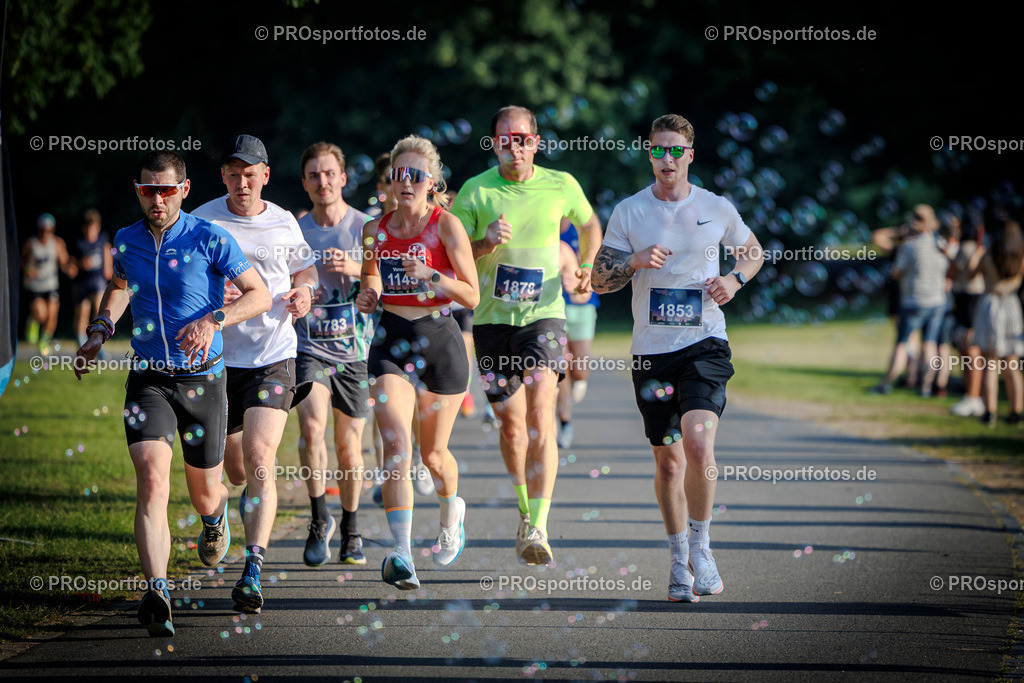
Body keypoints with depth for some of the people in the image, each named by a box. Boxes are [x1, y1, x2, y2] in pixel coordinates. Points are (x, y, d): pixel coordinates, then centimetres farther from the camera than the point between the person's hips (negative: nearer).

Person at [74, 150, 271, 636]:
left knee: (204, 493, 12)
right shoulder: (127, 241, 4)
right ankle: (157, 595, -30)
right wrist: (99, 332, 11)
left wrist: (213, 320, -21)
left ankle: (216, 518, 53)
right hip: (148, 380, 1)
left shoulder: (209, 239, -8)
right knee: (152, 479, -21)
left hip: (203, 380, -1)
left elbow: (260, 295, -5)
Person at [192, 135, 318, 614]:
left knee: (259, 458, -18)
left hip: (274, 357, -1)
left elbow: (304, 267, 21)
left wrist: (304, 291, -1)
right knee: (236, 470, 12)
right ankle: (254, 495, 51)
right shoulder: (202, 223, -1)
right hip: (220, 357, 1)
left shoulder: (284, 224, 5)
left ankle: (253, 570, -23)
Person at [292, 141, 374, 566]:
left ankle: (350, 529, 21)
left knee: (348, 444, 4)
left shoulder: (366, 228, 1)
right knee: (311, 425, -21)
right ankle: (319, 520, -8)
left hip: (354, 348, 0)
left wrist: (355, 269, -18)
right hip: (309, 346, 0)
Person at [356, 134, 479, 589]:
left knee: (433, 453, 11)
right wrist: (367, 295, -4)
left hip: (439, 341, -2)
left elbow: (472, 296, -7)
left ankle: (452, 512, 46)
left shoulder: (446, 226, -7)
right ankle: (401, 554, -22)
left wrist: (431, 276, -22)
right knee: (396, 443, -18)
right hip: (392, 341, 2)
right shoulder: (375, 230, 4)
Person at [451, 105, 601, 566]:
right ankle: (526, 510, 32)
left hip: (543, 316, -1)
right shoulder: (475, 191, -2)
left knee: (540, 414, -18)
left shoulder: (561, 186, 2)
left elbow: (589, 225, 23)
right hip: (492, 319, 1)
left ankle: (538, 529, -24)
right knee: (511, 424, 7)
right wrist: (487, 243, -20)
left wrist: (587, 267, 10)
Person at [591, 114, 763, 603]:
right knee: (668, 460, 6)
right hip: (651, 350, 2)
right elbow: (599, 280, 4)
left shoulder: (717, 209, 3)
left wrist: (735, 279, 0)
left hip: (705, 345, -2)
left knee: (698, 444, -21)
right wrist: (636, 261, -15)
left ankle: (701, 545, -2)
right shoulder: (628, 212, 3)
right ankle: (679, 562, 21)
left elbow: (753, 251, 21)